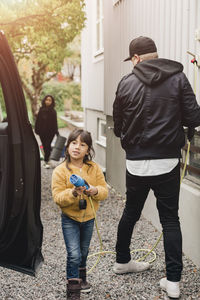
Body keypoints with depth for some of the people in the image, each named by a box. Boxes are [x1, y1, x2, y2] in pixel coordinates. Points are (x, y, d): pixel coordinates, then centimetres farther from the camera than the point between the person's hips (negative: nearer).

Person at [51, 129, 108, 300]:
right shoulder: (60, 171, -14)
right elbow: (58, 198, -17)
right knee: (74, 254, -10)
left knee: (83, 252, 20)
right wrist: (73, 193, -34)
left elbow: (104, 191, -4)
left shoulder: (94, 168, -5)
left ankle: (81, 278, 43)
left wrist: (95, 191, -25)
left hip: (88, 218, 3)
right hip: (70, 219, -3)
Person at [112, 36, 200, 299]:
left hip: (135, 162, 2)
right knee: (170, 220, 7)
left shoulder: (126, 83, -1)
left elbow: (118, 127, 5)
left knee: (130, 212, 20)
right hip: (167, 161, -2)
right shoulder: (177, 77, -4)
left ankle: (122, 261, 37)